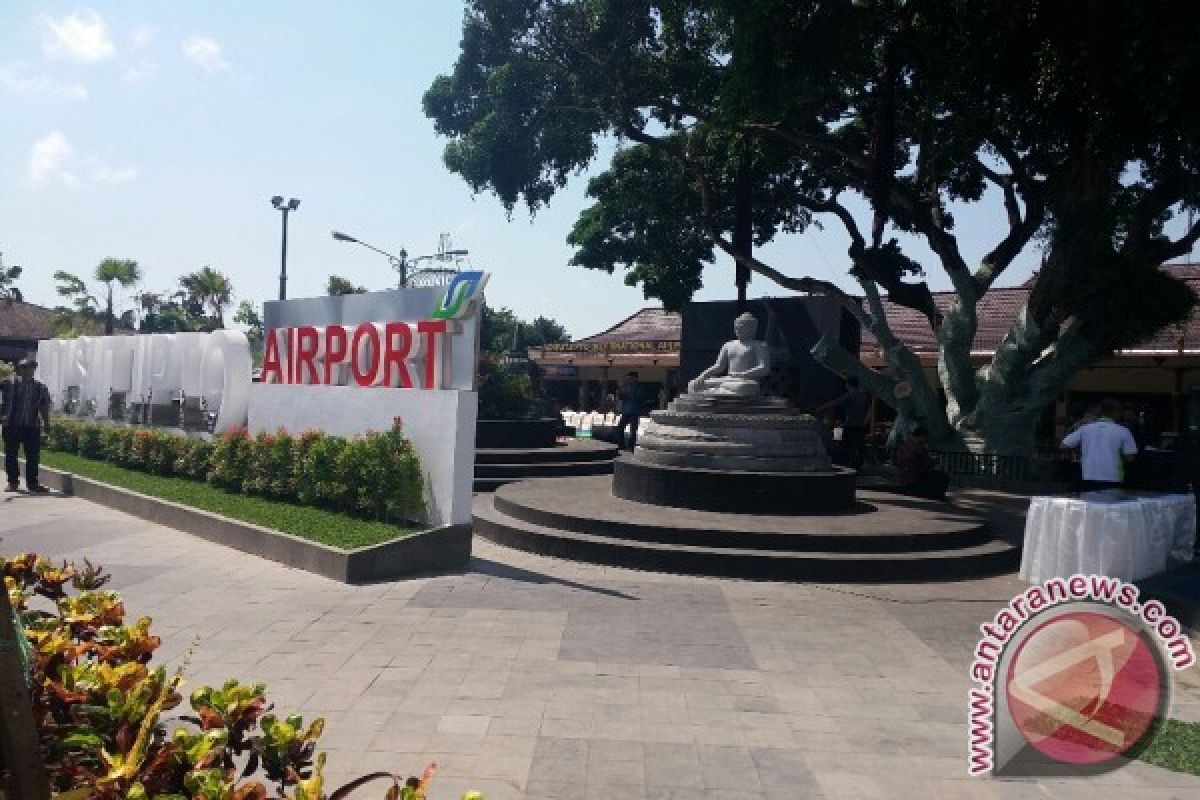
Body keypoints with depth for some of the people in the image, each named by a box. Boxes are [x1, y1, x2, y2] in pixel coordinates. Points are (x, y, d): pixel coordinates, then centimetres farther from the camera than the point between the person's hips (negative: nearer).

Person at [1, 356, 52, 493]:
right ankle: (13, 482, 15)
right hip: (12, 426, -1)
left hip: (32, 427, 1)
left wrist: (46, 424, 9)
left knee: (33, 456, 1)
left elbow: (44, 408, 12)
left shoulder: (41, 388, 9)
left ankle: (32, 482, 9)